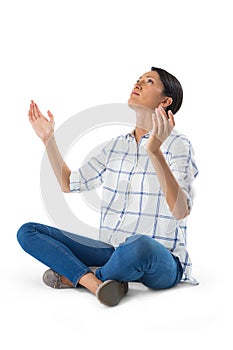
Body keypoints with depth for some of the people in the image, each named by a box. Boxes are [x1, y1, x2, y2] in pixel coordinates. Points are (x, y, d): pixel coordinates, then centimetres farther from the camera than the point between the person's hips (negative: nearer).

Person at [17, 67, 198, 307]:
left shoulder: (177, 145, -7)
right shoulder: (117, 145, 13)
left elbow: (181, 211, -22)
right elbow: (69, 184, 21)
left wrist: (155, 151, -32)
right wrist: (48, 139, 13)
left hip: (161, 261, -6)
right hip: (112, 251, 6)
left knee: (138, 245, -42)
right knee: (27, 232, -5)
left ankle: (76, 276, -11)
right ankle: (97, 284, -24)